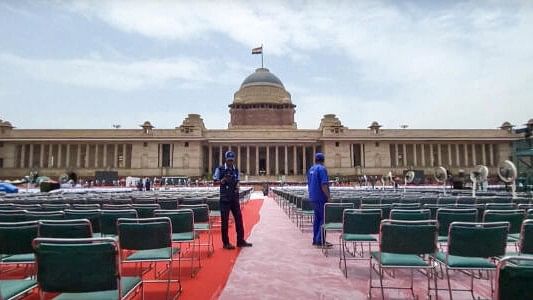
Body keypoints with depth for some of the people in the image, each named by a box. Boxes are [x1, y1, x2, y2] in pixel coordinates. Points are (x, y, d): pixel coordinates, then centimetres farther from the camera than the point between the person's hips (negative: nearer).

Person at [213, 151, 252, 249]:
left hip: (235, 198, 5)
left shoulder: (236, 169, 9)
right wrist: (222, 181, -21)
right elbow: (215, 181, -3)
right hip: (224, 198, -5)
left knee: (238, 217, 6)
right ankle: (226, 243, 11)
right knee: (225, 220, 1)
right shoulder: (220, 169, -4)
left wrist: (237, 186, -4)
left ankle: (240, 240, 18)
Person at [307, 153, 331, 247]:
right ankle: (320, 240, -5)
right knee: (324, 218, -4)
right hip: (321, 198, -8)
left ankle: (315, 239, 17)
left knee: (317, 218, 13)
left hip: (313, 198, 8)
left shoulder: (311, 169, 14)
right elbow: (324, 185, -20)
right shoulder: (322, 169, -12)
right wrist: (328, 197, -18)